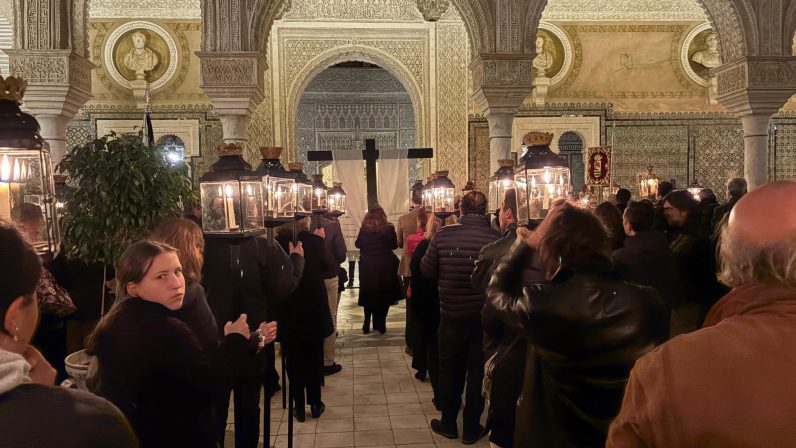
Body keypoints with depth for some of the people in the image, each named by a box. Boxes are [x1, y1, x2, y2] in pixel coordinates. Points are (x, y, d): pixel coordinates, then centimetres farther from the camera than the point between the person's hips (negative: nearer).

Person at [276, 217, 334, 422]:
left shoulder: (277, 242, -13)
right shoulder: (314, 241, -13)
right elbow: (330, 265, 3)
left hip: (287, 311, 0)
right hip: (314, 308, 0)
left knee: (294, 360, 12)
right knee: (314, 358, 15)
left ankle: (299, 407, 17)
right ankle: (315, 404, 22)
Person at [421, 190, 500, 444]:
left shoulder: (443, 235, -13)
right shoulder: (495, 238, -16)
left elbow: (427, 271, -3)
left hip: (452, 315, 1)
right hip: (485, 316, 0)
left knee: (450, 370, 18)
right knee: (478, 372, 14)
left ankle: (448, 424, 31)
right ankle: (471, 428, 24)